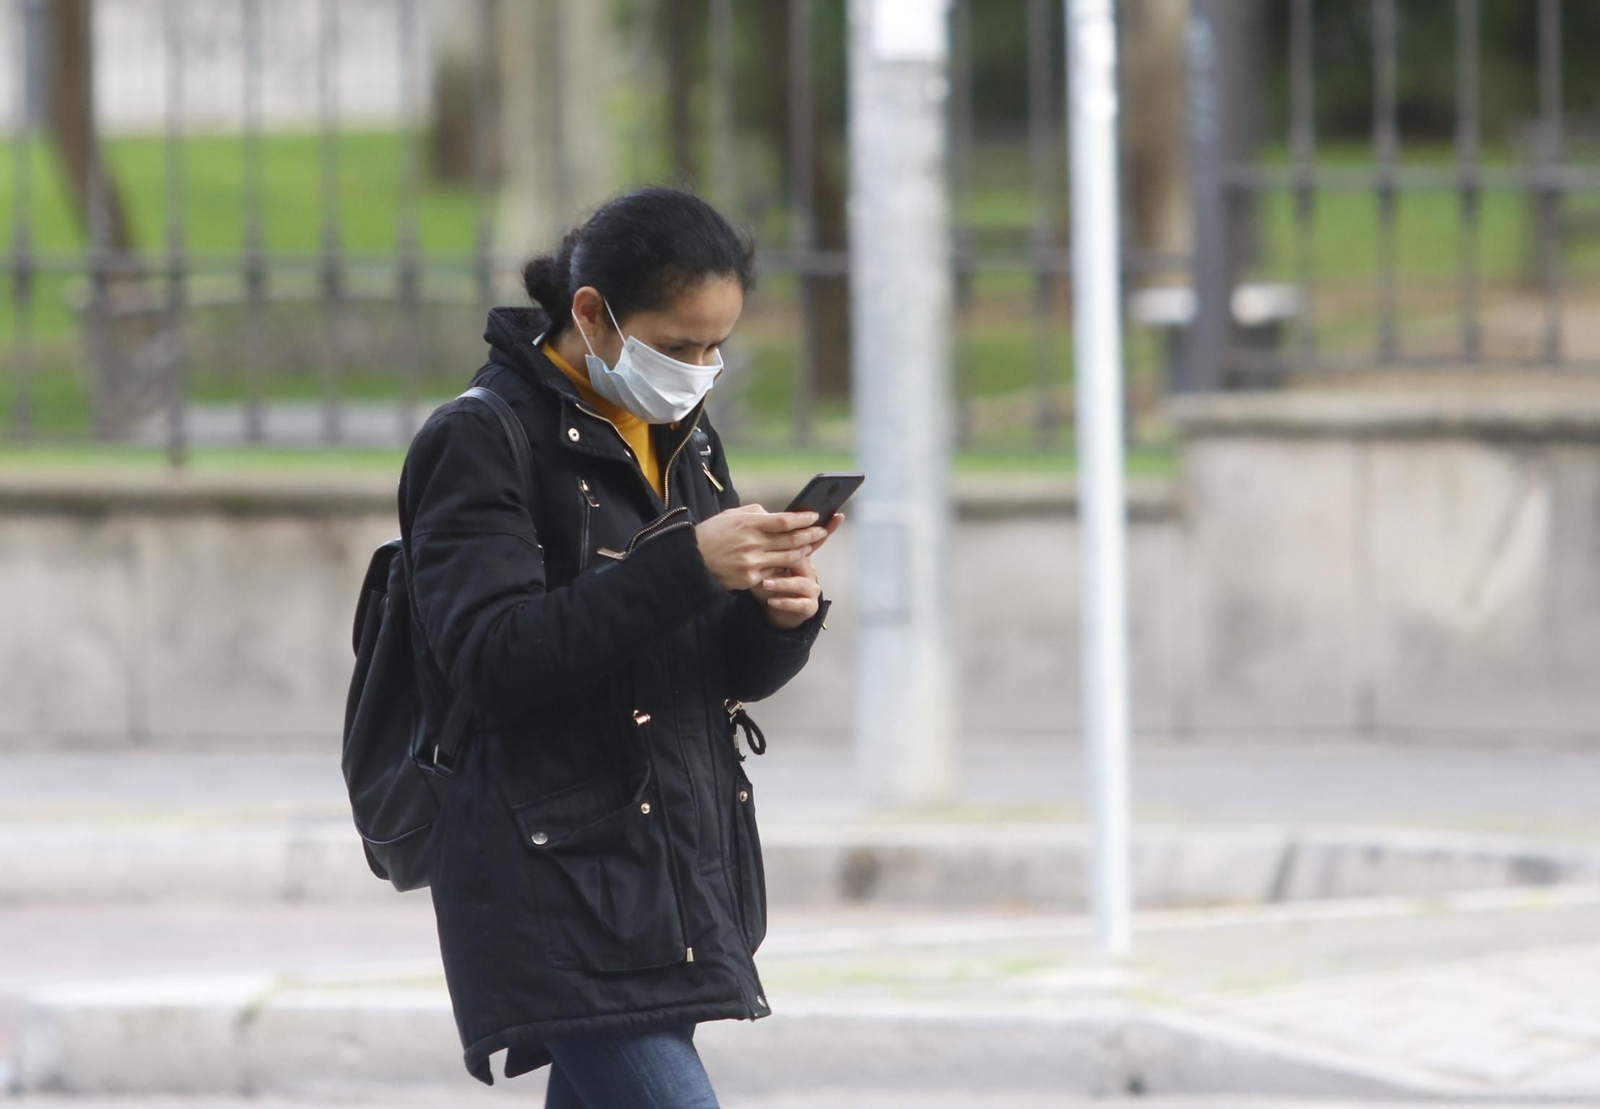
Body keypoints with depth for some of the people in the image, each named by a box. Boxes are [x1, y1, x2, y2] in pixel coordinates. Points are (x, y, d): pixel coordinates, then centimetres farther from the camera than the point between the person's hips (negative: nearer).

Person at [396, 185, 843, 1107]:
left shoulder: (682, 437, 15)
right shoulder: (481, 441, -9)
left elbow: (730, 674, 18)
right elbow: (492, 653, -21)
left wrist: (781, 617, -6)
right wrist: (686, 566, -27)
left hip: (675, 883, 8)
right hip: (558, 885, -8)